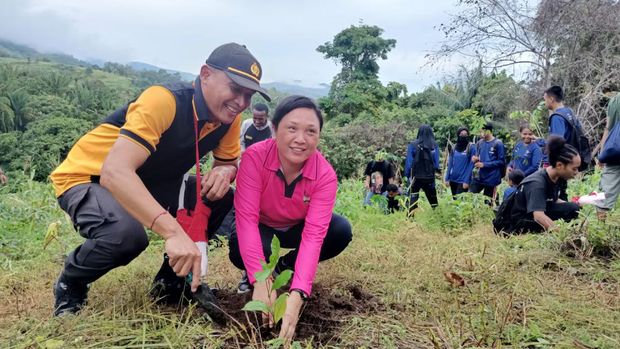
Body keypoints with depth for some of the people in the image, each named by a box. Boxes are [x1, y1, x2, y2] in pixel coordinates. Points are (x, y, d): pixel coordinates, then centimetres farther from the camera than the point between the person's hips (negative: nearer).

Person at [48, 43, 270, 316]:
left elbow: (229, 162, 4)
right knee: (126, 233, -35)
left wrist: (225, 171, -23)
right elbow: (115, 172, -42)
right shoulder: (163, 101, -33)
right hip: (87, 179, -6)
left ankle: (172, 279, 7)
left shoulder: (229, 118, -10)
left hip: (148, 183, 7)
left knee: (220, 197, -11)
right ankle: (70, 284, -2)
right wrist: (173, 231, -54)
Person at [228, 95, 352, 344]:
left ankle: (286, 266, 0)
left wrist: (297, 294, -49)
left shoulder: (325, 175, -27)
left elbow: (314, 234, -36)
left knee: (342, 231, -26)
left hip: (297, 228, 2)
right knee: (238, 247, -36)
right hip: (262, 228, -2)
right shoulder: (254, 157, -30)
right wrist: (260, 280, -46)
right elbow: (246, 217, -36)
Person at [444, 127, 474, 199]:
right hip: (453, 179, 5)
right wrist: (447, 178, 2)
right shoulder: (454, 148, 7)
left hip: (463, 180, -5)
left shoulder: (471, 147, -6)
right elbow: (450, 164, 8)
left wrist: (466, 181, -14)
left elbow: (471, 165, -9)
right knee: (454, 199, 12)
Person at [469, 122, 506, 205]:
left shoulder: (498, 144, -10)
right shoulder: (479, 143, 5)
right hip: (478, 177, 4)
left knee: (487, 202, 9)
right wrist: (474, 159, -8)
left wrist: (484, 164, -16)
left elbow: (501, 161, -11)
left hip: (491, 178, -4)